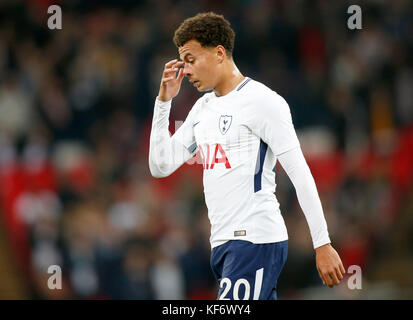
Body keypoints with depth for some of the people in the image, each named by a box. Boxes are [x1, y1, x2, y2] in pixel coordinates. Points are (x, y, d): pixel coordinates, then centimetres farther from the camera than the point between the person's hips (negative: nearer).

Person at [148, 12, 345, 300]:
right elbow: (160, 166, 17)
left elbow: (300, 173, -11)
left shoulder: (262, 101, -8)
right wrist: (164, 100, 9)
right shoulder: (203, 108, 18)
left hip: (256, 241, -8)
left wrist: (323, 244, -15)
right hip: (222, 243, 8)